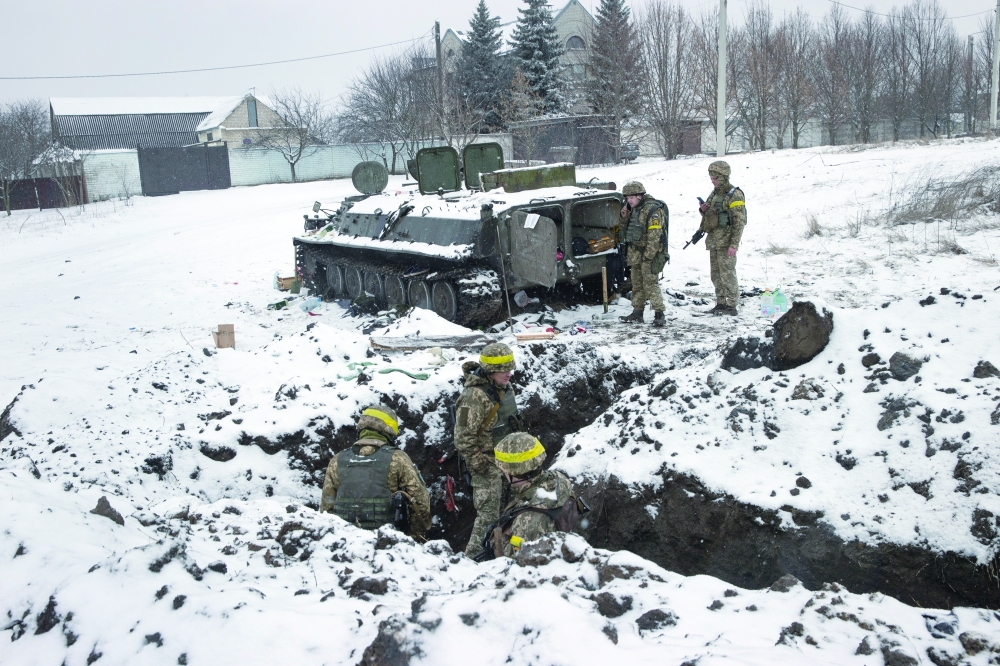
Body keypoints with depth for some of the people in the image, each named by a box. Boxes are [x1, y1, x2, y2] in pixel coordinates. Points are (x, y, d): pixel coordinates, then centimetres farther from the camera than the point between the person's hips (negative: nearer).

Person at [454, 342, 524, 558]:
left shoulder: (504, 386, 2)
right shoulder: (475, 396, -27)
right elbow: (464, 437, -24)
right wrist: (480, 465, -22)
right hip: (488, 462, -9)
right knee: (489, 514, -4)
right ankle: (473, 556, 9)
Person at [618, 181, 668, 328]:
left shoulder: (653, 210, -16)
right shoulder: (634, 209, 12)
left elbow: (654, 237, -21)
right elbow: (626, 228, 24)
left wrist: (648, 257, -23)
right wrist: (624, 216, 4)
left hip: (649, 253, -9)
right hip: (635, 253, 9)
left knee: (651, 284, -11)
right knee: (637, 284, 13)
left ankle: (659, 315, -8)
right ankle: (637, 313, 21)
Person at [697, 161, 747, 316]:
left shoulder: (734, 195, -10)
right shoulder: (714, 194, 16)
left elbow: (739, 222, -15)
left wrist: (734, 244, -21)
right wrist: (703, 210, 4)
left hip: (726, 242, -8)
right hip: (713, 241, 8)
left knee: (727, 274, -7)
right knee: (716, 275, 12)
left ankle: (731, 305, -1)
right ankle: (720, 303, 20)